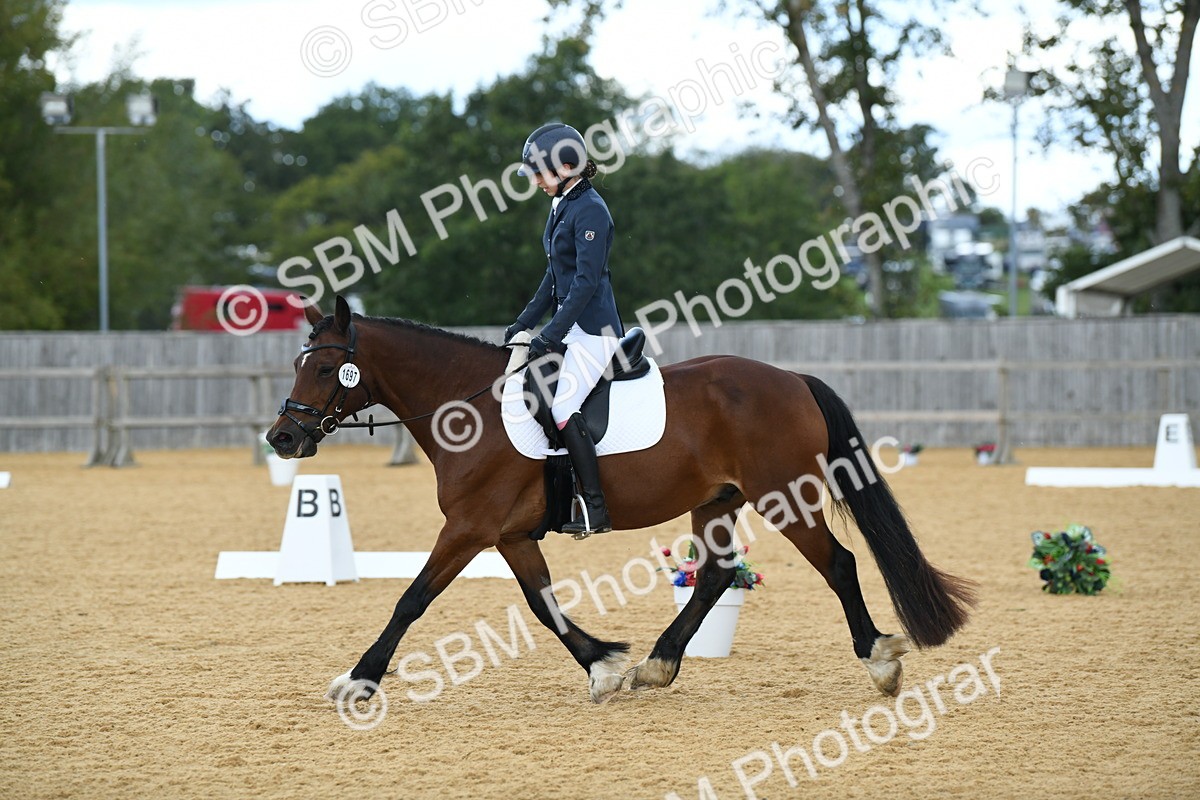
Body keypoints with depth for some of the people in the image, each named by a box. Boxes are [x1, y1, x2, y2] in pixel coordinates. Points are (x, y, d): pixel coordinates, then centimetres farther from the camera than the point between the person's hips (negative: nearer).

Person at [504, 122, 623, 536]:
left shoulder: (590, 210, -15)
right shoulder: (562, 207, 14)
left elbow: (587, 280, -21)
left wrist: (550, 336, -23)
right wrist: (523, 324, 18)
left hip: (594, 329, -11)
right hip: (571, 327, 11)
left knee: (562, 407, -20)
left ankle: (596, 510, -17)